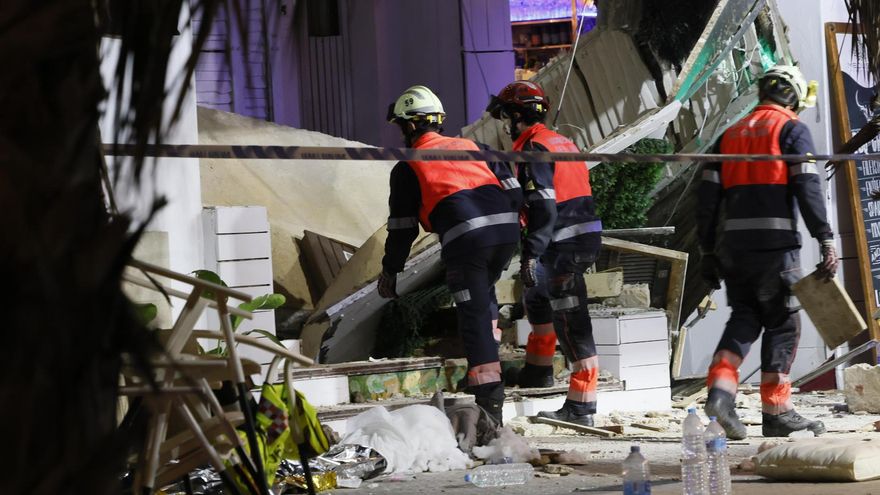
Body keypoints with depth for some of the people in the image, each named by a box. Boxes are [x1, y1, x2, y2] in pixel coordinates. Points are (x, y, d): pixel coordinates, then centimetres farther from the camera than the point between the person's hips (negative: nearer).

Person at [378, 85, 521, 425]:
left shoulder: (408, 168, 12)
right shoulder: (470, 147, 24)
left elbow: (402, 227, 14)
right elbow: (511, 188, 19)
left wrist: (390, 270, 26)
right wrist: (523, 231, 26)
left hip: (465, 238, -5)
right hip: (507, 228, 5)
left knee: (473, 315, -2)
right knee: (483, 297, 29)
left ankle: (490, 401, -8)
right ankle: (486, 362, 24)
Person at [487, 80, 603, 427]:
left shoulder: (534, 149, -12)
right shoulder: (562, 142, 17)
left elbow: (544, 207, -21)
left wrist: (531, 253, -23)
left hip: (563, 245, -10)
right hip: (586, 238, 10)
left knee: (571, 323, -9)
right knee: (537, 293, 30)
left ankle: (581, 407, -10)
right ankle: (539, 369, 42)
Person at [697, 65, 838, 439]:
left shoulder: (731, 134, 18)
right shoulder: (792, 130, 2)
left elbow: (708, 195, 14)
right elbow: (807, 188, -10)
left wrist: (707, 250, 17)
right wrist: (826, 240, -11)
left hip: (734, 244, 5)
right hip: (776, 243, -5)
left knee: (744, 317, 13)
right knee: (781, 323, 4)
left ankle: (720, 388, -8)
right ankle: (776, 411, 4)